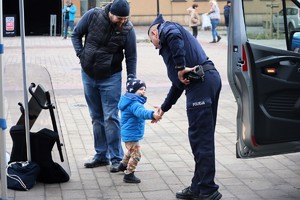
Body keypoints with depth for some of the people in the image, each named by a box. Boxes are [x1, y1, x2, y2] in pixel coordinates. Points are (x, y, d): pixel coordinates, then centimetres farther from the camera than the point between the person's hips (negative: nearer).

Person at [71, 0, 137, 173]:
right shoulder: (93, 15, -11)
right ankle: (101, 156, 22)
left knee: (111, 118, -6)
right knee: (96, 118, 12)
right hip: (88, 76, 3)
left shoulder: (128, 30, -14)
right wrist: (81, 54, -8)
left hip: (111, 78, -3)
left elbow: (131, 57, -6)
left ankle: (117, 158, 3)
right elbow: (76, 34, 3)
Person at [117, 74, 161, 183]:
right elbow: (141, 112, -45)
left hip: (128, 133, 11)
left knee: (131, 151, 31)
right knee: (136, 154, -9)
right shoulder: (134, 104, -26)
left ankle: (123, 165, 51)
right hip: (132, 134, -11)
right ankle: (129, 175, -5)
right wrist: (152, 114, -60)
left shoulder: (134, 101, 10)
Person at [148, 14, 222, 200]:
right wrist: (164, 108, 45)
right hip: (210, 79, 9)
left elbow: (174, 36, -20)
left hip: (200, 82, -9)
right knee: (204, 137, 13)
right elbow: (178, 84, 37)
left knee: (200, 138, -6)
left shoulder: (166, 28, 9)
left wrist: (181, 68, -16)